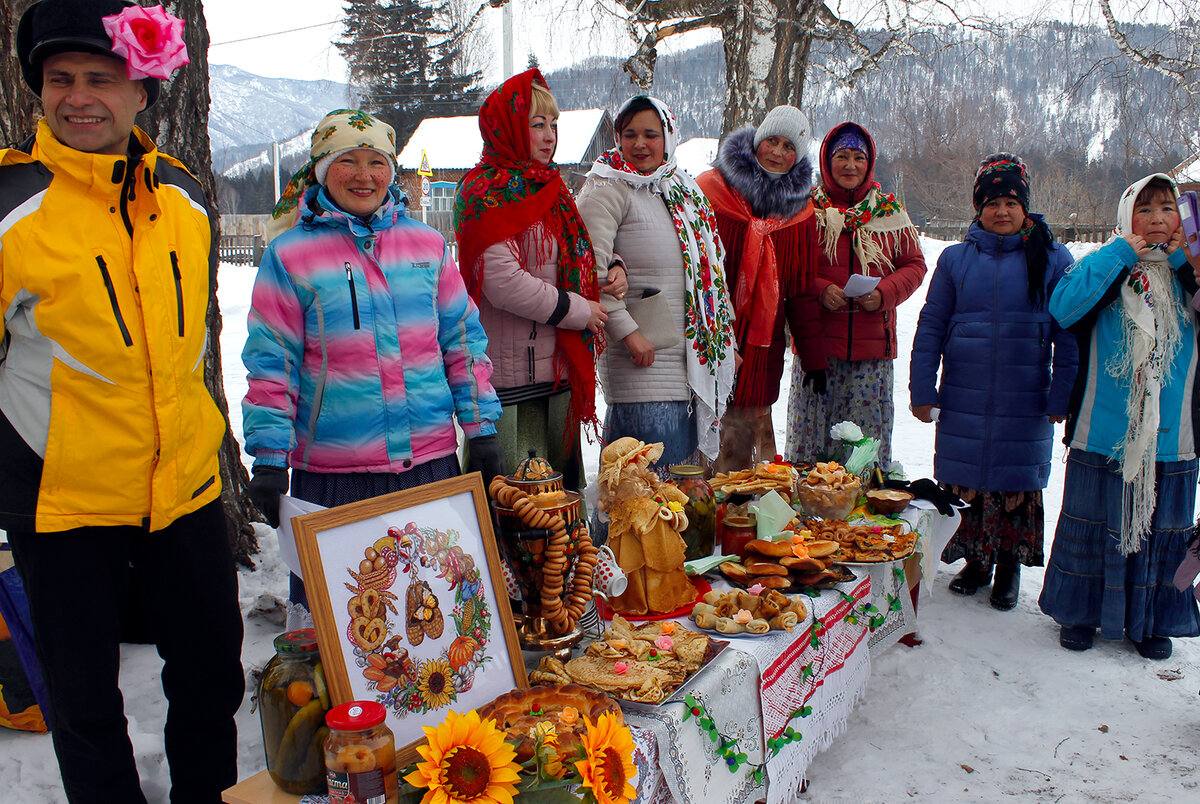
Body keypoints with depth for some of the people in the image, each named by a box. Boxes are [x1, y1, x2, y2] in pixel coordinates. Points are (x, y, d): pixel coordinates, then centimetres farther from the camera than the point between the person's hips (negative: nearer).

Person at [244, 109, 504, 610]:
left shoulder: (427, 243, 8)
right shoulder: (290, 254, -1)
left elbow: (463, 340, 11)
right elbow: (270, 362, -1)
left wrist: (482, 430, 7)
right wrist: (269, 459, -6)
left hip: (430, 461, 3)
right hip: (333, 473, -2)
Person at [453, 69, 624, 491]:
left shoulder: (548, 185, 17)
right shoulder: (487, 192, -12)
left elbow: (569, 259, 26)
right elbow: (502, 282, -22)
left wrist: (612, 267, 4)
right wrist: (578, 311, -14)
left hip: (560, 367, 9)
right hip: (513, 374, -9)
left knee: (563, 485, 16)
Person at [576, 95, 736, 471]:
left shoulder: (682, 188, 17)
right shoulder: (608, 187, -6)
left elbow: (706, 270, 22)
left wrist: (724, 339, 18)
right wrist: (627, 330, -20)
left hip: (693, 357, 8)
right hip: (643, 362, -7)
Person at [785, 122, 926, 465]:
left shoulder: (890, 212, 9)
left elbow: (914, 264, 12)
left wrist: (884, 294, -7)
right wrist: (819, 289, -15)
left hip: (873, 343, 2)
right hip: (817, 341, -1)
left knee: (867, 436, 4)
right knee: (810, 428, 1)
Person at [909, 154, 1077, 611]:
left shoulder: (1052, 260, 2)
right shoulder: (956, 259, 4)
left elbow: (1068, 333, 3)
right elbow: (930, 327, 6)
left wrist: (1062, 396, -2)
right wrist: (922, 390, 0)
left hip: (1025, 402, -1)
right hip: (964, 400, 1)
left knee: (1018, 479, 6)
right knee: (966, 479, 6)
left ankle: (1010, 565, 24)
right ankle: (975, 560, 24)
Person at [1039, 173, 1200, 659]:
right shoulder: (1106, 267, 0)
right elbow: (1063, 307, -19)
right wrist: (1119, 253, -16)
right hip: (1103, 433, -2)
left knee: (1161, 527, 12)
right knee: (1094, 523, 8)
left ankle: (1151, 619, 29)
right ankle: (1081, 611, 24)